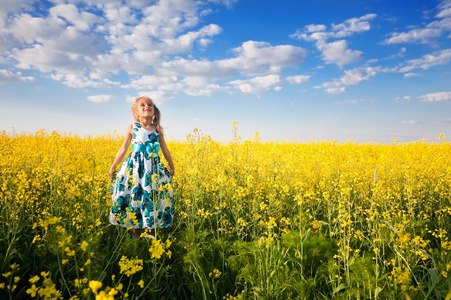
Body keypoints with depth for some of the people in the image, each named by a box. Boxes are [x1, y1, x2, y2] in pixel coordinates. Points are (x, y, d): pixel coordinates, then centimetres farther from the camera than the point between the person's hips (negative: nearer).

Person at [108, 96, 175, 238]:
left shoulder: (158, 129, 10)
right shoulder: (132, 128, 5)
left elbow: (165, 150, 18)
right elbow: (123, 149, 8)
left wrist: (171, 167, 23)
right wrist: (113, 167, 9)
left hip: (154, 169, 2)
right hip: (135, 168, -1)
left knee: (153, 199, 3)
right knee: (134, 197, 0)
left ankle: (152, 234, 15)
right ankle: (135, 233, 15)